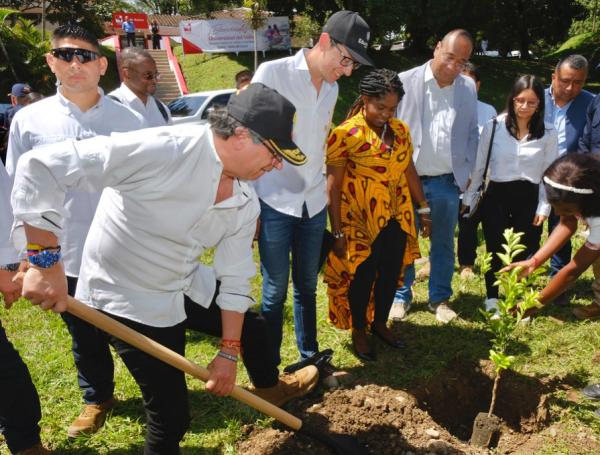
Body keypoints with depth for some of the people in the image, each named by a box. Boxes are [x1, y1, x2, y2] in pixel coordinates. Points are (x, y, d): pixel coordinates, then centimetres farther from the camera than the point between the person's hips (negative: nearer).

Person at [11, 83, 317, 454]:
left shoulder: (246, 203, -9)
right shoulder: (162, 150, -32)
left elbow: (235, 279, 0)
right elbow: (42, 167, -32)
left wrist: (229, 352, 1)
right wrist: (45, 261, -33)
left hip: (187, 285, 7)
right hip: (127, 299, -7)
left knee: (253, 331, 20)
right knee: (171, 414, -1)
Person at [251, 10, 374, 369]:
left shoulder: (332, 88, 8)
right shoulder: (272, 73, -10)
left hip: (314, 203, 5)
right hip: (275, 203, -5)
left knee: (307, 286, 15)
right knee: (275, 292, 4)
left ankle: (310, 358, 29)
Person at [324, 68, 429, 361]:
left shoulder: (400, 130, 4)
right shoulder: (346, 134, -14)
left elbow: (409, 171, 14)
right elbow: (333, 186, -14)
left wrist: (423, 208, 16)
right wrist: (337, 232, -14)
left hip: (396, 219, 6)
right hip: (362, 222, -5)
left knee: (391, 273, 16)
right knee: (363, 276, 8)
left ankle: (380, 324, 39)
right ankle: (358, 332, 31)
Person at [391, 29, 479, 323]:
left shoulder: (468, 88, 2)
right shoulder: (405, 81, -9)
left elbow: (472, 133, 12)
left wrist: (467, 171, 8)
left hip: (448, 181, 3)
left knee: (444, 243, 14)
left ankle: (440, 298, 32)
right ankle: (401, 297, 29)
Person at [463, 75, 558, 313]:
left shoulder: (548, 133, 0)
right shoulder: (494, 126, -4)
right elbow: (478, 166, 1)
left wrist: (544, 207, -1)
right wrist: (468, 198, 2)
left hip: (529, 199, 1)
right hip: (497, 196, -1)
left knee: (524, 253, 7)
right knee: (496, 251, 2)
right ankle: (491, 298, 23)